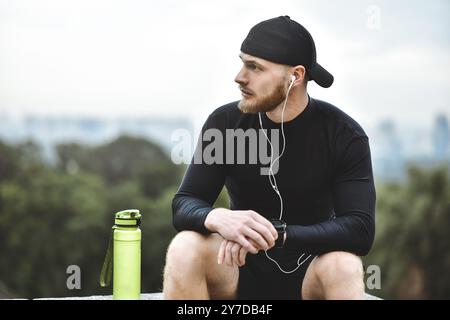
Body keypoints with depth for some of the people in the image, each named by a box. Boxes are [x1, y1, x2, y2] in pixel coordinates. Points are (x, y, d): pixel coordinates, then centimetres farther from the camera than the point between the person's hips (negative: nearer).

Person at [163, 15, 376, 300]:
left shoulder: (345, 135, -13)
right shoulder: (225, 122, -8)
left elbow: (361, 230, -21)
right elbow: (184, 205, -11)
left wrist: (277, 234, -35)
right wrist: (217, 218, -36)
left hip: (309, 272, -1)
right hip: (241, 267, 2)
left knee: (345, 265, -35)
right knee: (185, 248, -29)